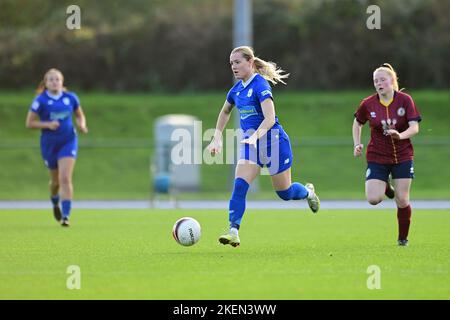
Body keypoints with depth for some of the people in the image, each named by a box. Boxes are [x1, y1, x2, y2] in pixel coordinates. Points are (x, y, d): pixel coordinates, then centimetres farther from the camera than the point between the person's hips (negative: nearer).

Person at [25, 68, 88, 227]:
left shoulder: (71, 98, -1)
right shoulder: (40, 100, -8)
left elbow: (80, 115, 14)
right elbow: (29, 123, -6)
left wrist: (82, 125, -8)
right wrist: (48, 124, -21)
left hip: (68, 142, 0)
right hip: (49, 143, 0)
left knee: (65, 178, -15)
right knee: (56, 180, 13)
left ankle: (65, 216, -16)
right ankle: (55, 203, 47)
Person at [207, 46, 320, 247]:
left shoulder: (260, 85, -17)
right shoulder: (236, 89, 7)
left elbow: (270, 118, -28)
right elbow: (225, 112, 27)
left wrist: (255, 136, -41)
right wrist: (217, 138, 20)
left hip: (272, 140, -6)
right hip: (250, 142, 6)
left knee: (285, 193, 7)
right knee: (239, 186, -15)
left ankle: (308, 192, 41)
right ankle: (233, 232, -19)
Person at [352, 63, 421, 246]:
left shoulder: (405, 100, -9)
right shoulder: (368, 104, -5)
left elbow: (414, 127, -15)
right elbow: (357, 122, 14)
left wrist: (401, 135, -34)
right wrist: (357, 144, 1)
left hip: (403, 157, -1)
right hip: (377, 157, 1)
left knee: (402, 200, -2)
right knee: (373, 199, -13)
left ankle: (403, 238, 18)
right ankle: (385, 187, 23)